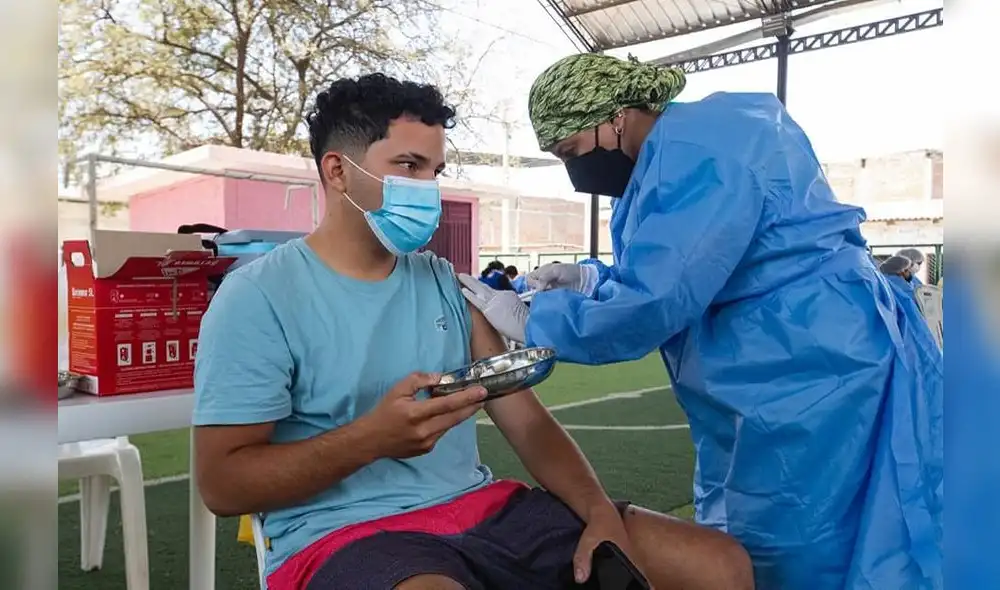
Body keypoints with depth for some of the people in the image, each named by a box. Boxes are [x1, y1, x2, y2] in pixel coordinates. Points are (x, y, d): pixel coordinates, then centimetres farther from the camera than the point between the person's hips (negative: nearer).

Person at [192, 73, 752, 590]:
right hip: (344, 534, -5)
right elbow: (221, 483, -9)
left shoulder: (446, 285, 10)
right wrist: (374, 436, -24)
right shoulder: (259, 297, -6)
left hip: (482, 508, 6)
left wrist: (602, 514, -9)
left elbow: (527, 420, 7)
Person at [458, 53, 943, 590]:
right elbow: (675, 272, 23)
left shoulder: (701, 147, -19)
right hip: (763, 392, 10)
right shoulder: (676, 155, 14)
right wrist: (590, 279, 7)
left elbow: (655, 301, -26)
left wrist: (531, 322, -13)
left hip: (811, 379, -10)